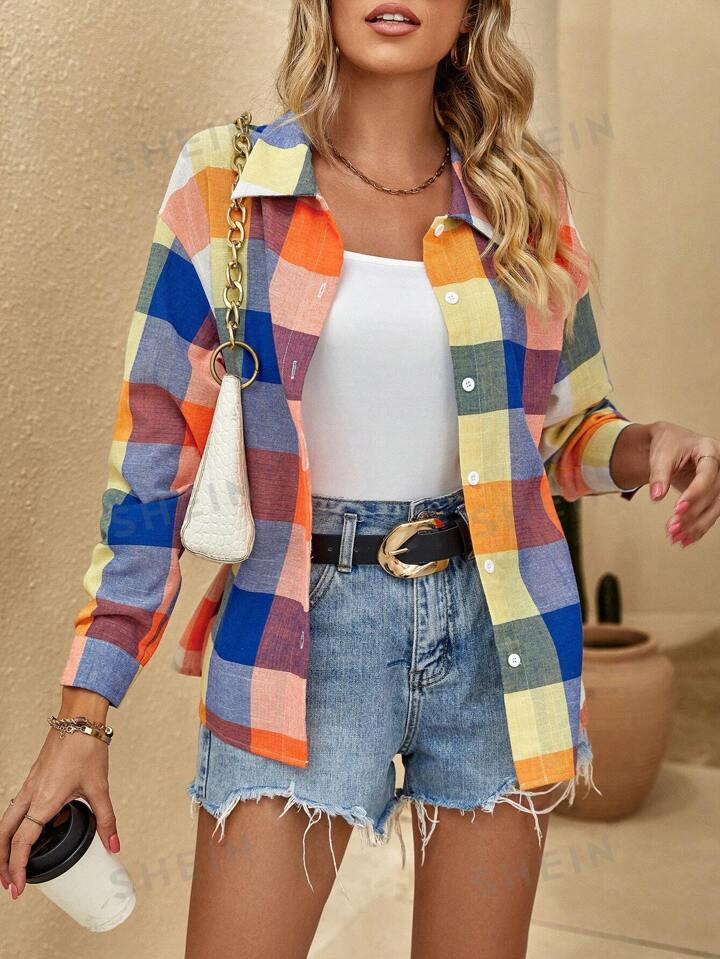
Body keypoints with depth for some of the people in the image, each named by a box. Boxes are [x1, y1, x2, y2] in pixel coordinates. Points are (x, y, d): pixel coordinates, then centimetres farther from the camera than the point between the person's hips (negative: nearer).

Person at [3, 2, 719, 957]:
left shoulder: (522, 198, 6)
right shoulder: (226, 183, -1)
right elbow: (155, 454, -3)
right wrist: (84, 713, -6)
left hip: (493, 628, 3)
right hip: (299, 631, -2)